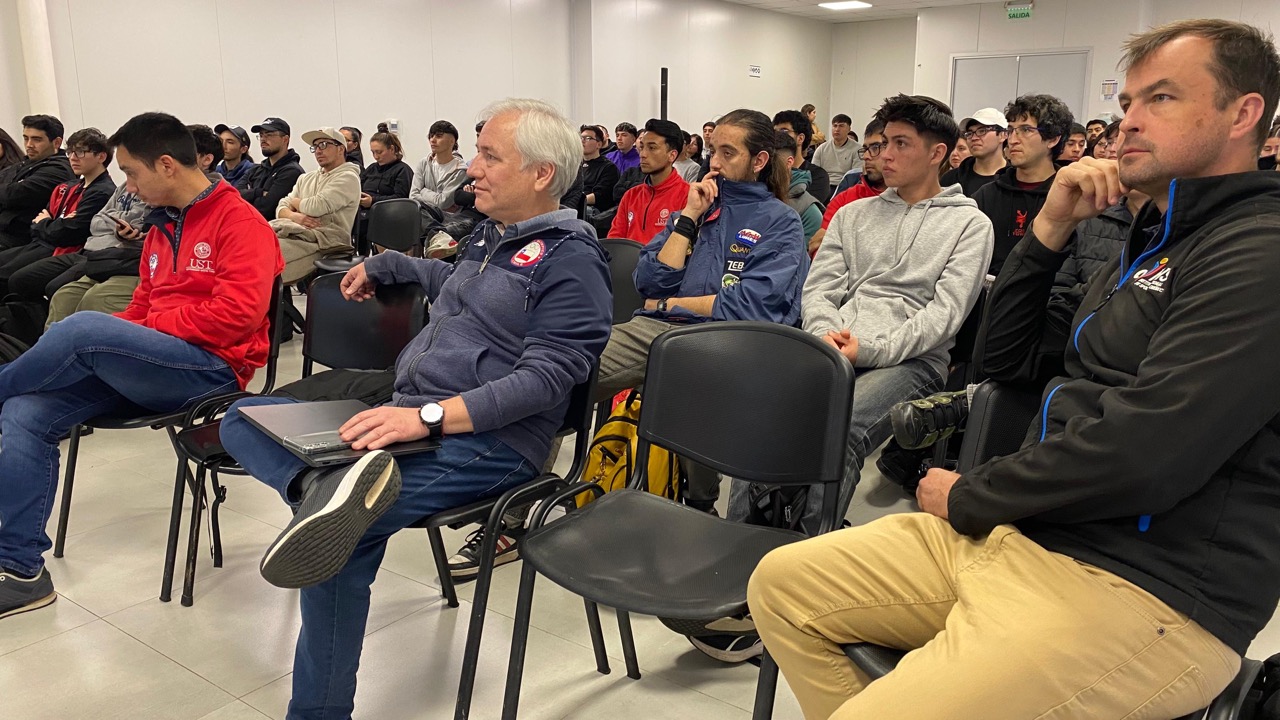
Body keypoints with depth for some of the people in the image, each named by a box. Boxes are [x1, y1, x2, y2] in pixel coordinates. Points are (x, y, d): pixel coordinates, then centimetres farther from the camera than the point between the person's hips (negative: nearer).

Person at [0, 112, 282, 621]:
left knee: (83, 327, -28)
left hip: (212, 369, -8)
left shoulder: (239, 221, -5)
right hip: (147, 366, 8)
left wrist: (150, 327, -11)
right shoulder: (160, 229, 21)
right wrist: (114, 346, 5)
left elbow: (239, 313, -17)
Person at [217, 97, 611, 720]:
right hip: (408, 418, 9)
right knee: (244, 418, 1)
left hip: (487, 440, -9)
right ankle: (326, 484, -31)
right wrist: (380, 265, 42)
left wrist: (429, 416, -29)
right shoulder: (489, 237, 18)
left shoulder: (570, 260, -9)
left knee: (346, 535, -30)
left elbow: (546, 377, -20)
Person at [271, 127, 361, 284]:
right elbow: (281, 208, 20)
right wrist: (293, 215, -5)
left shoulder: (348, 177, 2)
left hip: (322, 239, -7)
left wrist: (296, 202, 11)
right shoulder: (306, 178, 29)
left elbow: (317, 207, -11)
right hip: (293, 232, 7)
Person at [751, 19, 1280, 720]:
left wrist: (966, 497, -8)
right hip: (1019, 529, 9)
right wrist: (1050, 227, 5)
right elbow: (1007, 351, 20)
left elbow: (1139, 453, -23)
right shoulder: (1151, 241, 18)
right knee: (780, 584, 5)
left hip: (1147, 590, -9)